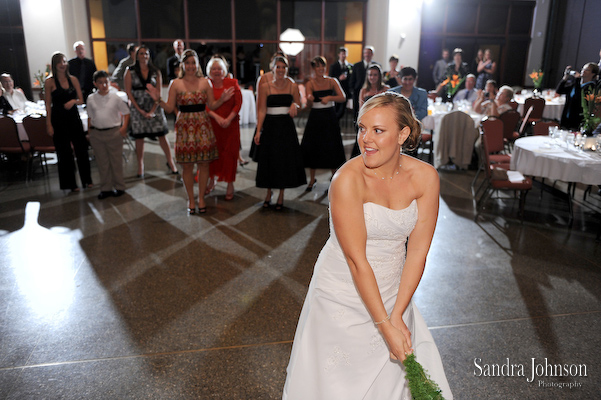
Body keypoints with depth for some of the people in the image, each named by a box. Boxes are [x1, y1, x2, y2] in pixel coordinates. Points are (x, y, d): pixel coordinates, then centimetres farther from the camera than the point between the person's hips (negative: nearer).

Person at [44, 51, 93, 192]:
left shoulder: (73, 79, 6)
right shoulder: (50, 81, -4)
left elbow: (81, 100, 8)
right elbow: (48, 104, -5)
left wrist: (74, 101, -15)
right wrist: (49, 124, -9)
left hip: (73, 117, 3)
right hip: (59, 119, -3)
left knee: (81, 148, 6)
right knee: (64, 151, 4)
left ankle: (86, 180, 20)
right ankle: (70, 183, 16)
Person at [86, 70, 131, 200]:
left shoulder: (115, 97, -1)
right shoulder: (91, 99, 5)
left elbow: (126, 112, 5)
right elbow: (90, 117, 13)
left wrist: (124, 127, -5)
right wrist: (90, 131, 8)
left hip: (114, 132, -2)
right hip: (96, 133, 3)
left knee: (116, 161, 4)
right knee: (102, 162, 8)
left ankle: (119, 187, 17)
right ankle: (105, 188, 17)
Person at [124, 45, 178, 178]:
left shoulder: (156, 72, 6)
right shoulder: (130, 72, 3)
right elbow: (129, 92, -2)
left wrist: (153, 110, -9)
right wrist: (140, 110, -10)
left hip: (154, 106, 1)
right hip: (137, 108, 0)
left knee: (162, 135, -1)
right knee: (139, 137, 2)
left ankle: (170, 162, 11)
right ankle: (140, 166, 13)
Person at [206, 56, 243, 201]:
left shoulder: (232, 83, 1)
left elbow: (238, 103, -3)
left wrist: (228, 119, -14)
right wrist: (217, 117, -17)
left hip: (230, 124, -1)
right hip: (212, 124, 1)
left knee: (229, 153, 2)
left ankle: (230, 184, 11)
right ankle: (211, 179, 27)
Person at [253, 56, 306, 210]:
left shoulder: (292, 86, 3)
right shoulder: (265, 87, -1)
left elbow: (299, 106, 8)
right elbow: (262, 110, -4)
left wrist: (295, 105, -16)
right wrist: (258, 131, -11)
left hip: (286, 126, 1)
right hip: (270, 126, -1)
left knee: (285, 160, 3)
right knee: (269, 160, 5)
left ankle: (281, 196, 16)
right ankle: (268, 194, 22)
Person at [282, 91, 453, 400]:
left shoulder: (425, 177, -10)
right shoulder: (348, 179, -23)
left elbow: (417, 252, -8)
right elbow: (357, 260, -22)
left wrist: (397, 315, -10)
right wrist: (385, 326, -19)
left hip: (393, 292, 4)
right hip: (344, 294, -3)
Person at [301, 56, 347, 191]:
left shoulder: (332, 81, 1)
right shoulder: (310, 83, -1)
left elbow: (343, 98, -9)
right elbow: (309, 105, -13)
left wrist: (330, 97, -26)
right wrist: (309, 99, -36)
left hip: (329, 117, 0)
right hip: (315, 118, 0)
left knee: (331, 148, 1)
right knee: (312, 148, 4)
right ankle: (312, 180, 21)